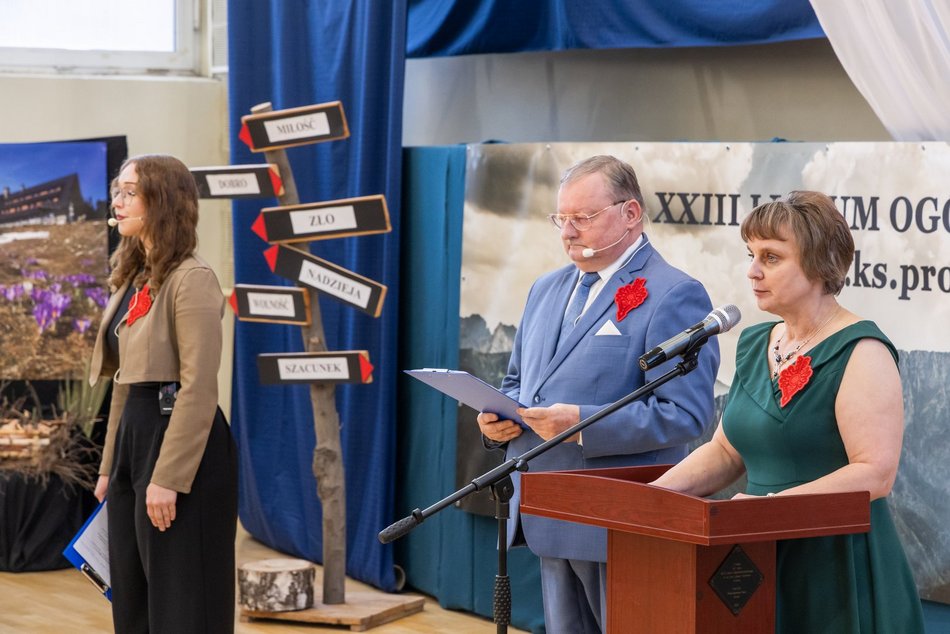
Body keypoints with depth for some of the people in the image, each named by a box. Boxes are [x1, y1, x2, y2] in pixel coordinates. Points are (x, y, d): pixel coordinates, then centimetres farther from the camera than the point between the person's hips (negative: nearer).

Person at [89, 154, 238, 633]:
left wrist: (168, 479, -22)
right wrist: (109, 466, 16)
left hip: (178, 437, -10)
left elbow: (199, 388, -19)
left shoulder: (192, 279, -13)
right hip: (134, 433, 10)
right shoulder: (134, 279, 15)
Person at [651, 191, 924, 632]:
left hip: (836, 567, -7)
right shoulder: (754, 344, 12)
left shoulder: (860, 354, -12)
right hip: (762, 561, 7)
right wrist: (658, 491, 0)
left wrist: (772, 503, -26)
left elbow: (875, 473, -20)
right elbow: (727, 451, 17)